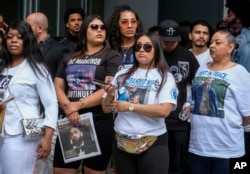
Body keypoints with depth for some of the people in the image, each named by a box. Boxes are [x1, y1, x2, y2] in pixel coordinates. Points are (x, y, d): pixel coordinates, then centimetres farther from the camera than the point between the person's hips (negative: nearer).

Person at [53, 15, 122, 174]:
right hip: (70, 121, 4)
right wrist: (68, 108, -12)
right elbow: (58, 86, 8)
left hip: (99, 122, -4)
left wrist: (79, 104, -15)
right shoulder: (70, 59, 15)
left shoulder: (112, 57, 1)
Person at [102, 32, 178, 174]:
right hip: (122, 142, 4)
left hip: (153, 144, -3)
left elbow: (164, 110, -18)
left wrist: (130, 106, -15)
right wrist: (110, 96, -13)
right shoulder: (123, 75, 6)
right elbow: (106, 109, 8)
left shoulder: (165, 77, -4)